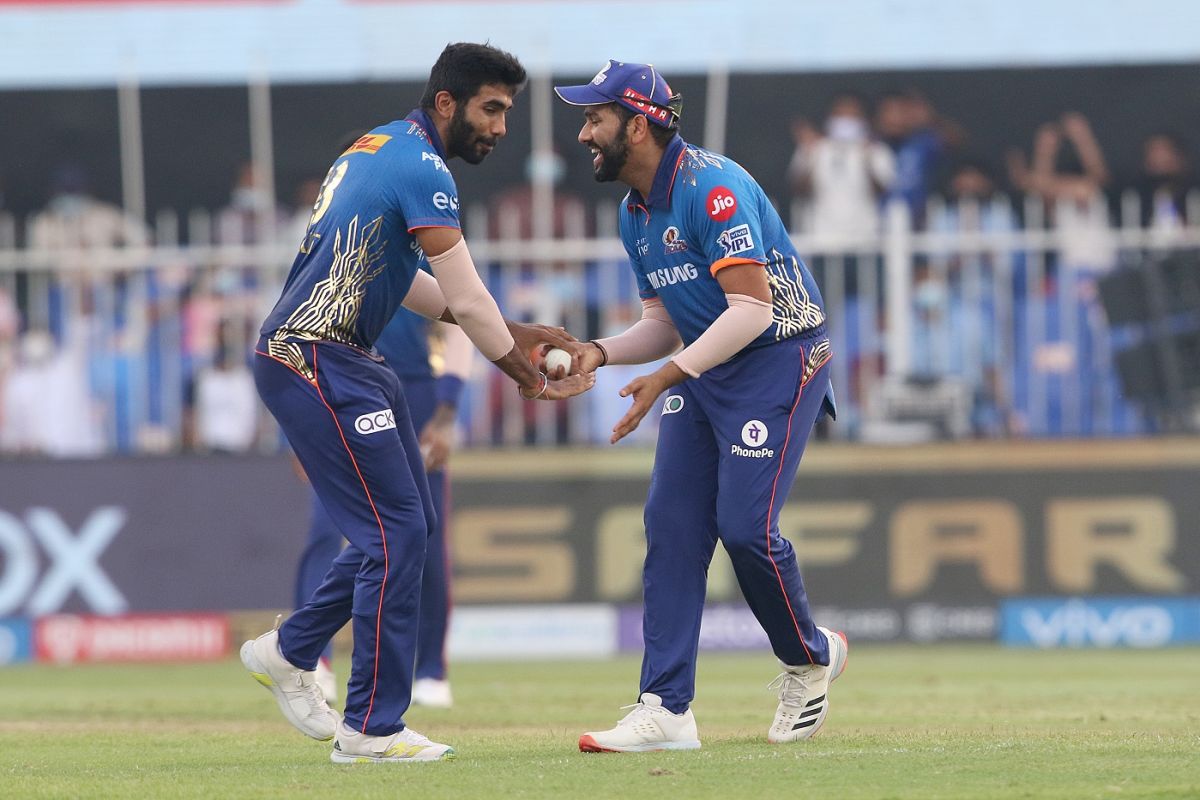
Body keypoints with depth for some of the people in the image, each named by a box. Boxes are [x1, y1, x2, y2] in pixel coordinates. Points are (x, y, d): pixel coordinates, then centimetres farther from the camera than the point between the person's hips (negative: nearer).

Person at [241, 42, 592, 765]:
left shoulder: (381, 148, 17)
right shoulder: (423, 170, -14)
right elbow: (466, 297, -12)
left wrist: (508, 334, 20)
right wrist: (524, 374, 3)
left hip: (348, 362, 10)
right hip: (314, 361, -10)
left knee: (409, 522, 15)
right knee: (395, 530, -10)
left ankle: (290, 651, 24)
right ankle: (372, 729, -8)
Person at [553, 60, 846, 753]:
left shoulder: (712, 188, -21)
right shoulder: (636, 214, 9)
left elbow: (753, 309, -26)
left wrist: (668, 376, -28)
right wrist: (600, 352, -3)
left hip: (781, 359, -9)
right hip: (703, 370, 9)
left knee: (745, 524, -15)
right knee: (672, 522, -2)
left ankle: (811, 657, 13)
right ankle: (667, 709, -3)